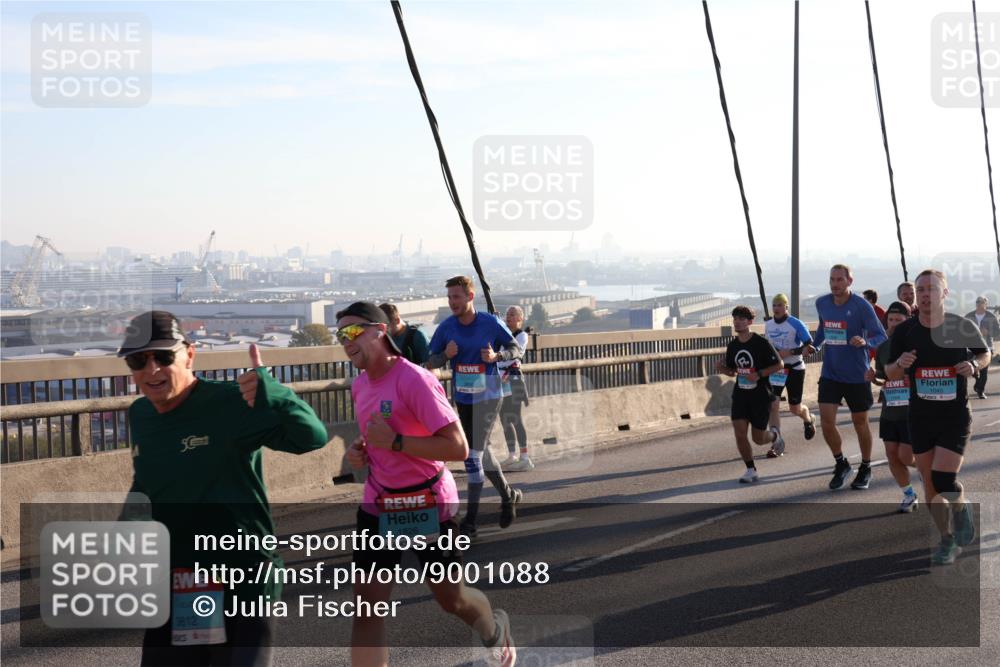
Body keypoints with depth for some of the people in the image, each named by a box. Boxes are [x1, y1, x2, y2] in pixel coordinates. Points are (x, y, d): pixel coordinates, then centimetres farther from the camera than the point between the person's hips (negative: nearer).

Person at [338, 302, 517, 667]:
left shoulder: (415, 379, -22)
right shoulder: (360, 385, 3)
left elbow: (458, 448, -26)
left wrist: (395, 442, -28)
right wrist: (361, 451, 2)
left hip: (429, 504, -6)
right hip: (378, 504, 6)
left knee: (451, 598, 14)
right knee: (367, 605, -6)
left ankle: (495, 630, 50)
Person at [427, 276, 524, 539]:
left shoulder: (491, 323, -12)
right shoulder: (446, 327, -4)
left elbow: (516, 350, -1)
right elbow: (431, 363, 3)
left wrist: (496, 356, -21)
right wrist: (446, 355, -19)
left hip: (487, 398, -5)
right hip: (462, 399, 5)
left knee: (474, 456, -11)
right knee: (481, 452, 16)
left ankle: (470, 519, -6)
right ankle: (508, 495, 37)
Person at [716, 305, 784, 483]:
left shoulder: (761, 343, -12)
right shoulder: (732, 346, 4)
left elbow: (778, 365, -7)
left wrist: (759, 374, -20)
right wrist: (722, 368, -6)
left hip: (761, 395, -4)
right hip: (740, 394, 4)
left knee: (758, 438, 3)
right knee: (739, 434, -8)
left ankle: (775, 436, 39)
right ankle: (751, 470, 7)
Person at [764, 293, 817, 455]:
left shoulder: (796, 324, -13)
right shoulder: (768, 325, 4)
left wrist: (790, 352, -24)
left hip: (794, 369, -4)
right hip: (775, 369, 4)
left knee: (795, 408, 8)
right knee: (773, 406, -12)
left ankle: (808, 419, 45)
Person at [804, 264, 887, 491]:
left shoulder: (862, 306, -14)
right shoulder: (822, 303, 1)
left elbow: (881, 336, -13)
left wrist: (865, 342, -33)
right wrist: (814, 345, 4)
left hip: (857, 375, -4)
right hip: (830, 373, 4)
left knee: (860, 422, 10)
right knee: (826, 422, -5)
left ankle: (865, 468, 30)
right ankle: (841, 464, 19)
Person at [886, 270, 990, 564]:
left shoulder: (962, 327, -7)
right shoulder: (904, 331, -2)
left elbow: (985, 353, 11)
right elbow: (890, 374, 6)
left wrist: (974, 365, -11)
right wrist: (900, 364, -16)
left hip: (956, 416, -3)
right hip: (920, 418, 3)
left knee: (944, 481, -13)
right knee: (931, 485, 7)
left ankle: (963, 517, 20)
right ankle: (948, 540, 26)